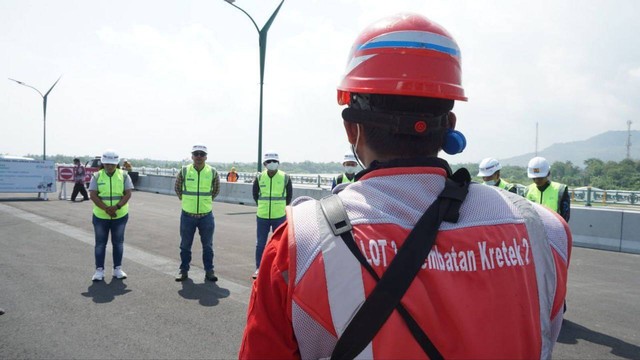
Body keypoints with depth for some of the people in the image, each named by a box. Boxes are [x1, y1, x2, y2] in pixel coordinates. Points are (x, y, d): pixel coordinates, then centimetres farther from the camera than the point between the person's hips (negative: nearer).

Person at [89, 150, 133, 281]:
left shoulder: (123, 175, 0)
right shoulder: (97, 176, -1)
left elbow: (128, 194, -7)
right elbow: (93, 195, -10)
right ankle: (99, 270, 14)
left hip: (120, 216, 1)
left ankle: (117, 269, 19)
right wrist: (106, 209, -22)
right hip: (100, 216, 0)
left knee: (118, 242, 9)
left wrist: (116, 207, -21)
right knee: (100, 243, 6)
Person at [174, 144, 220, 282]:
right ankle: (183, 270, 26)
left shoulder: (212, 172, -4)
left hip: (206, 215, 0)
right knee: (185, 245, 11)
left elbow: (216, 190, 11)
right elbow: (177, 188, 10)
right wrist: (186, 200, 12)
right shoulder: (184, 171, -5)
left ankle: (209, 270, 21)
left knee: (207, 245, 9)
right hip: (187, 215, 0)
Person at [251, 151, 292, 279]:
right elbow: (255, 194, 13)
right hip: (262, 216, 1)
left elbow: (289, 195, 8)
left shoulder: (285, 177, -5)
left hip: (279, 216, -1)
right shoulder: (259, 177, -1)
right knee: (260, 243, 6)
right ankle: (258, 268, 18)